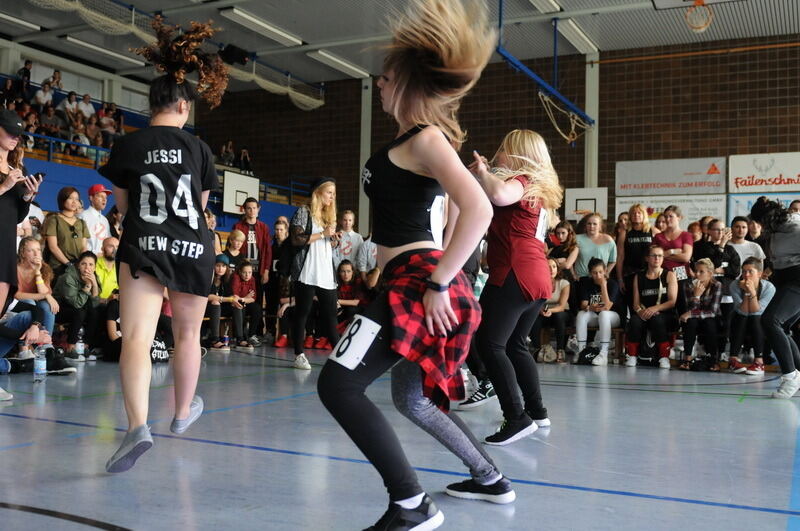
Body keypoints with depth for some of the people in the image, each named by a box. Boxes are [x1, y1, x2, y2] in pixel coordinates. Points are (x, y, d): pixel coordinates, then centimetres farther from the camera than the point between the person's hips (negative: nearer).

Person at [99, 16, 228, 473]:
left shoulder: (127, 146, 1)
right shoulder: (198, 147, 1)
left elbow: (123, 205, 12)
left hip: (143, 247, -1)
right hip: (194, 247, 1)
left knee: (136, 337, -9)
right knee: (188, 333, 19)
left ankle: (138, 426, -30)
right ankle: (184, 411, 36)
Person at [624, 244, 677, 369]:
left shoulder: (669, 275, 6)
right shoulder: (638, 277, 14)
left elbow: (672, 301, -4)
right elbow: (636, 302, 8)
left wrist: (655, 309, -19)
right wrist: (639, 310, -16)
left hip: (665, 315, -2)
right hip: (644, 314, 2)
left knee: (656, 319, -36)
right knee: (635, 320, -32)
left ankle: (664, 358, -27)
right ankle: (632, 357, -22)